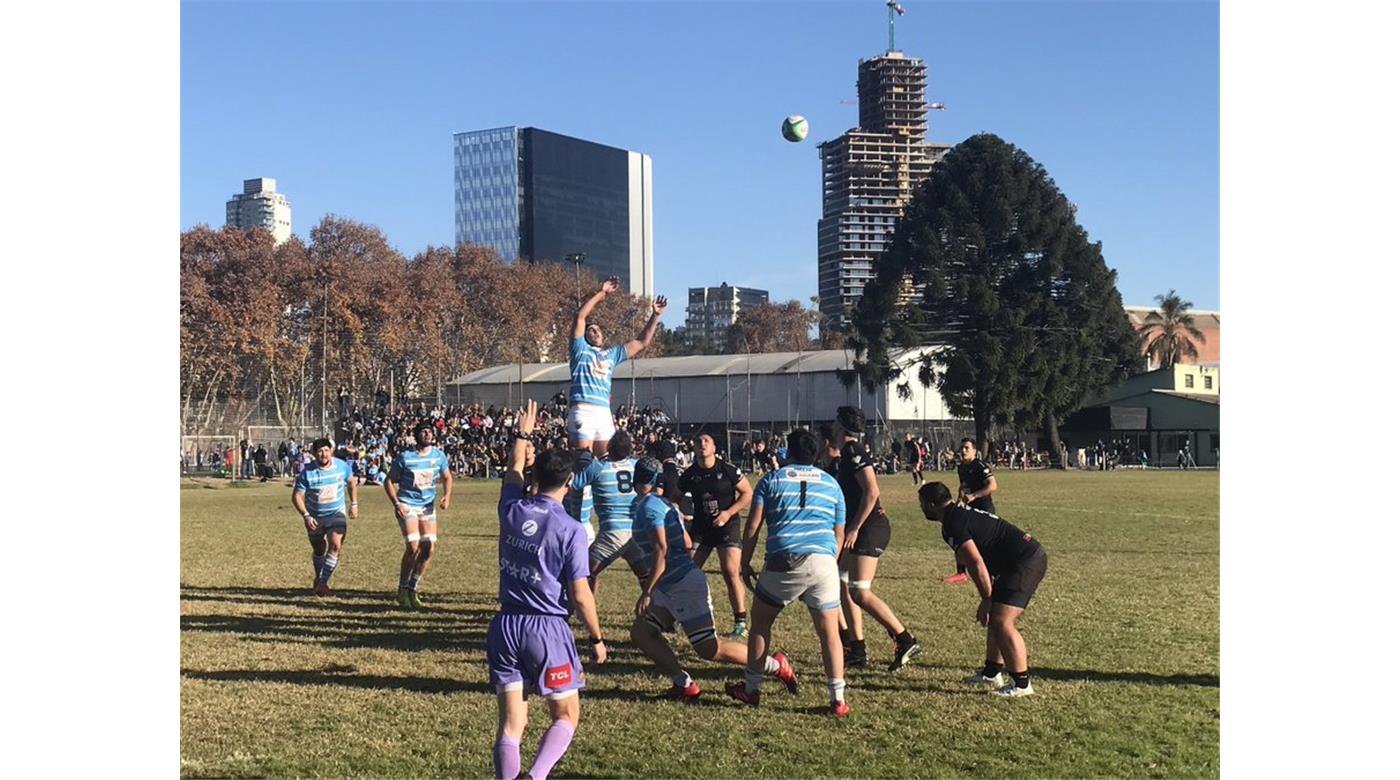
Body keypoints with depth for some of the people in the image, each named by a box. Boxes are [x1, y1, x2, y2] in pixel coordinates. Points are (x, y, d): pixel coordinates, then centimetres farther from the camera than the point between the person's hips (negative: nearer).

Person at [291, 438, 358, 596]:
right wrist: (306, 516, -23)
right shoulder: (307, 473, -17)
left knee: (335, 545, -20)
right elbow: (297, 496, -12)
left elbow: (351, 482, 11)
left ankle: (322, 583, -15)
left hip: (336, 513, 0)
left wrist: (354, 503, 5)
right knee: (319, 550, 13)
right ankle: (319, 579, 40)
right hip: (315, 517, 0)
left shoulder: (342, 465, -9)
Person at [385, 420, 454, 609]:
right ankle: (402, 590, 0)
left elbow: (447, 477, 15)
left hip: (428, 506, 4)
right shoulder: (404, 457, -8)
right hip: (407, 506, -4)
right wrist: (396, 504, -14)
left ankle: (412, 589, 13)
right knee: (413, 546, -16)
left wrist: (447, 496, -4)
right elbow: (389, 481, -2)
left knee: (429, 548, -3)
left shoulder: (438, 455, 2)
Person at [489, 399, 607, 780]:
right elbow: (581, 596, -10)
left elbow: (514, 473, 24)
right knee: (565, 717, 11)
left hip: (506, 626, 4)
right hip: (548, 629, -4)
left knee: (510, 723, 9)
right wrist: (597, 638, 4)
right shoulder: (570, 530, -12)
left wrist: (523, 434, 40)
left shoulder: (512, 509, 0)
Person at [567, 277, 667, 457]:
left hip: (604, 412, 6)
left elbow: (642, 343, 25)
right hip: (583, 410, -6)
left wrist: (655, 316, 19)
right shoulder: (581, 349, 12)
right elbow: (580, 317, 0)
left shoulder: (611, 354, 26)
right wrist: (601, 293, -1)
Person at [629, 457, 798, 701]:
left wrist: (647, 593, -20)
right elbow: (686, 544, 22)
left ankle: (775, 665, 2)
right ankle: (684, 685, 7)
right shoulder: (664, 503, 17)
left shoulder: (649, 505, -12)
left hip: (685, 585, -10)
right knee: (641, 631, 9)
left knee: (710, 649, -6)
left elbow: (661, 550, -22)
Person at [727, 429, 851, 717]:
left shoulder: (771, 480, 9)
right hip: (823, 561, 2)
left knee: (760, 624, 16)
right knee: (830, 632, 6)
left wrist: (744, 562, 12)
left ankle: (750, 688, 24)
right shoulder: (831, 483, 16)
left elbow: (752, 526, 3)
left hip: (782, 563, -1)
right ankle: (838, 699, 2)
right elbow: (839, 534, 18)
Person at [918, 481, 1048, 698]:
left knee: (1001, 622, -13)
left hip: (1024, 562, -11)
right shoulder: (962, 513, 20)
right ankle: (991, 673, 29)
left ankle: (1022, 684, -9)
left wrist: (987, 599, -11)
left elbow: (976, 564, -19)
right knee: (996, 616, 20)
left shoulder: (953, 524, -12)